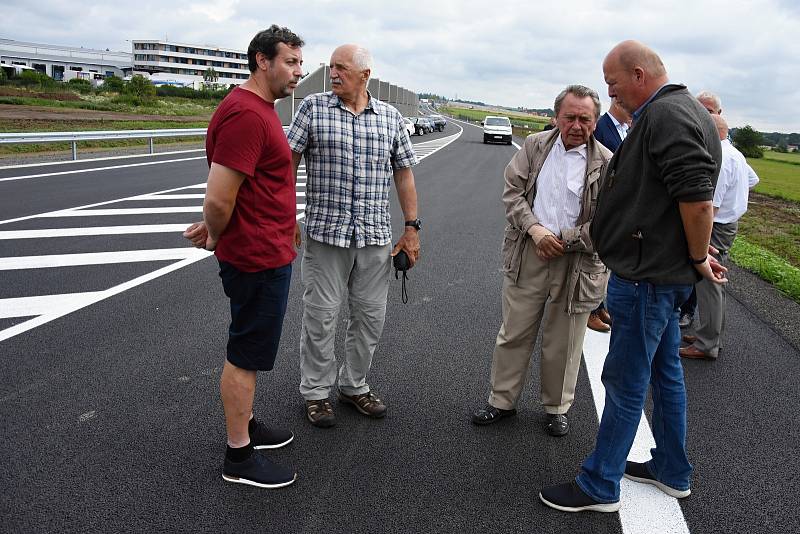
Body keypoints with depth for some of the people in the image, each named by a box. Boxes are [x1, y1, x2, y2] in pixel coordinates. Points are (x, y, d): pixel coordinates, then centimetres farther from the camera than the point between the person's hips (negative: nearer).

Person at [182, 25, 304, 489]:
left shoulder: (260, 109, 12)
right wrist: (217, 236, -9)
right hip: (259, 259, -10)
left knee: (249, 351, 21)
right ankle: (239, 458, 17)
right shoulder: (245, 115, -22)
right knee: (245, 356, 2)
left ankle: (245, 426, 37)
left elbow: (229, 196, 20)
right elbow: (219, 198, -26)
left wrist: (217, 228, 14)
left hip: (268, 255, 10)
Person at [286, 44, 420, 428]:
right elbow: (288, 161, -2)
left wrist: (411, 228, 6)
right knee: (321, 315, 4)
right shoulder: (313, 108, 0)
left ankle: (354, 385, 29)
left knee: (370, 315, 10)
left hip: (375, 236, 3)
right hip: (326, 231, -2)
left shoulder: (390, 117, 7)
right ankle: (316, 392, 21)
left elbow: (404, 174, 10)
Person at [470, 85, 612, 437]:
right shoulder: (535, 146, 5)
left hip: (576, 261, -2)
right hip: (528, 254, 2)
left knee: (563, 342, 10)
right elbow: (512, 191, 2)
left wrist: (563, 241, -13)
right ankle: (502, 401, 24)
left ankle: (556, 408, 29)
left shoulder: (606, 164, -3)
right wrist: (535, 229, -12)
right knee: (514, 332, 9)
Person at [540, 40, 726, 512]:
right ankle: (672, 472, 35)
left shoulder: (665, 115, -20)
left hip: (647, 276, -11)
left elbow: (698, 198, -27)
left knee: (625, 383, 0)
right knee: (666, 371, 20)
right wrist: (695, 256, 14)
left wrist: (698, 259, -15)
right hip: (664, 272, 11)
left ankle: (599, 486, 15)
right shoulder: (679, 109, 14)